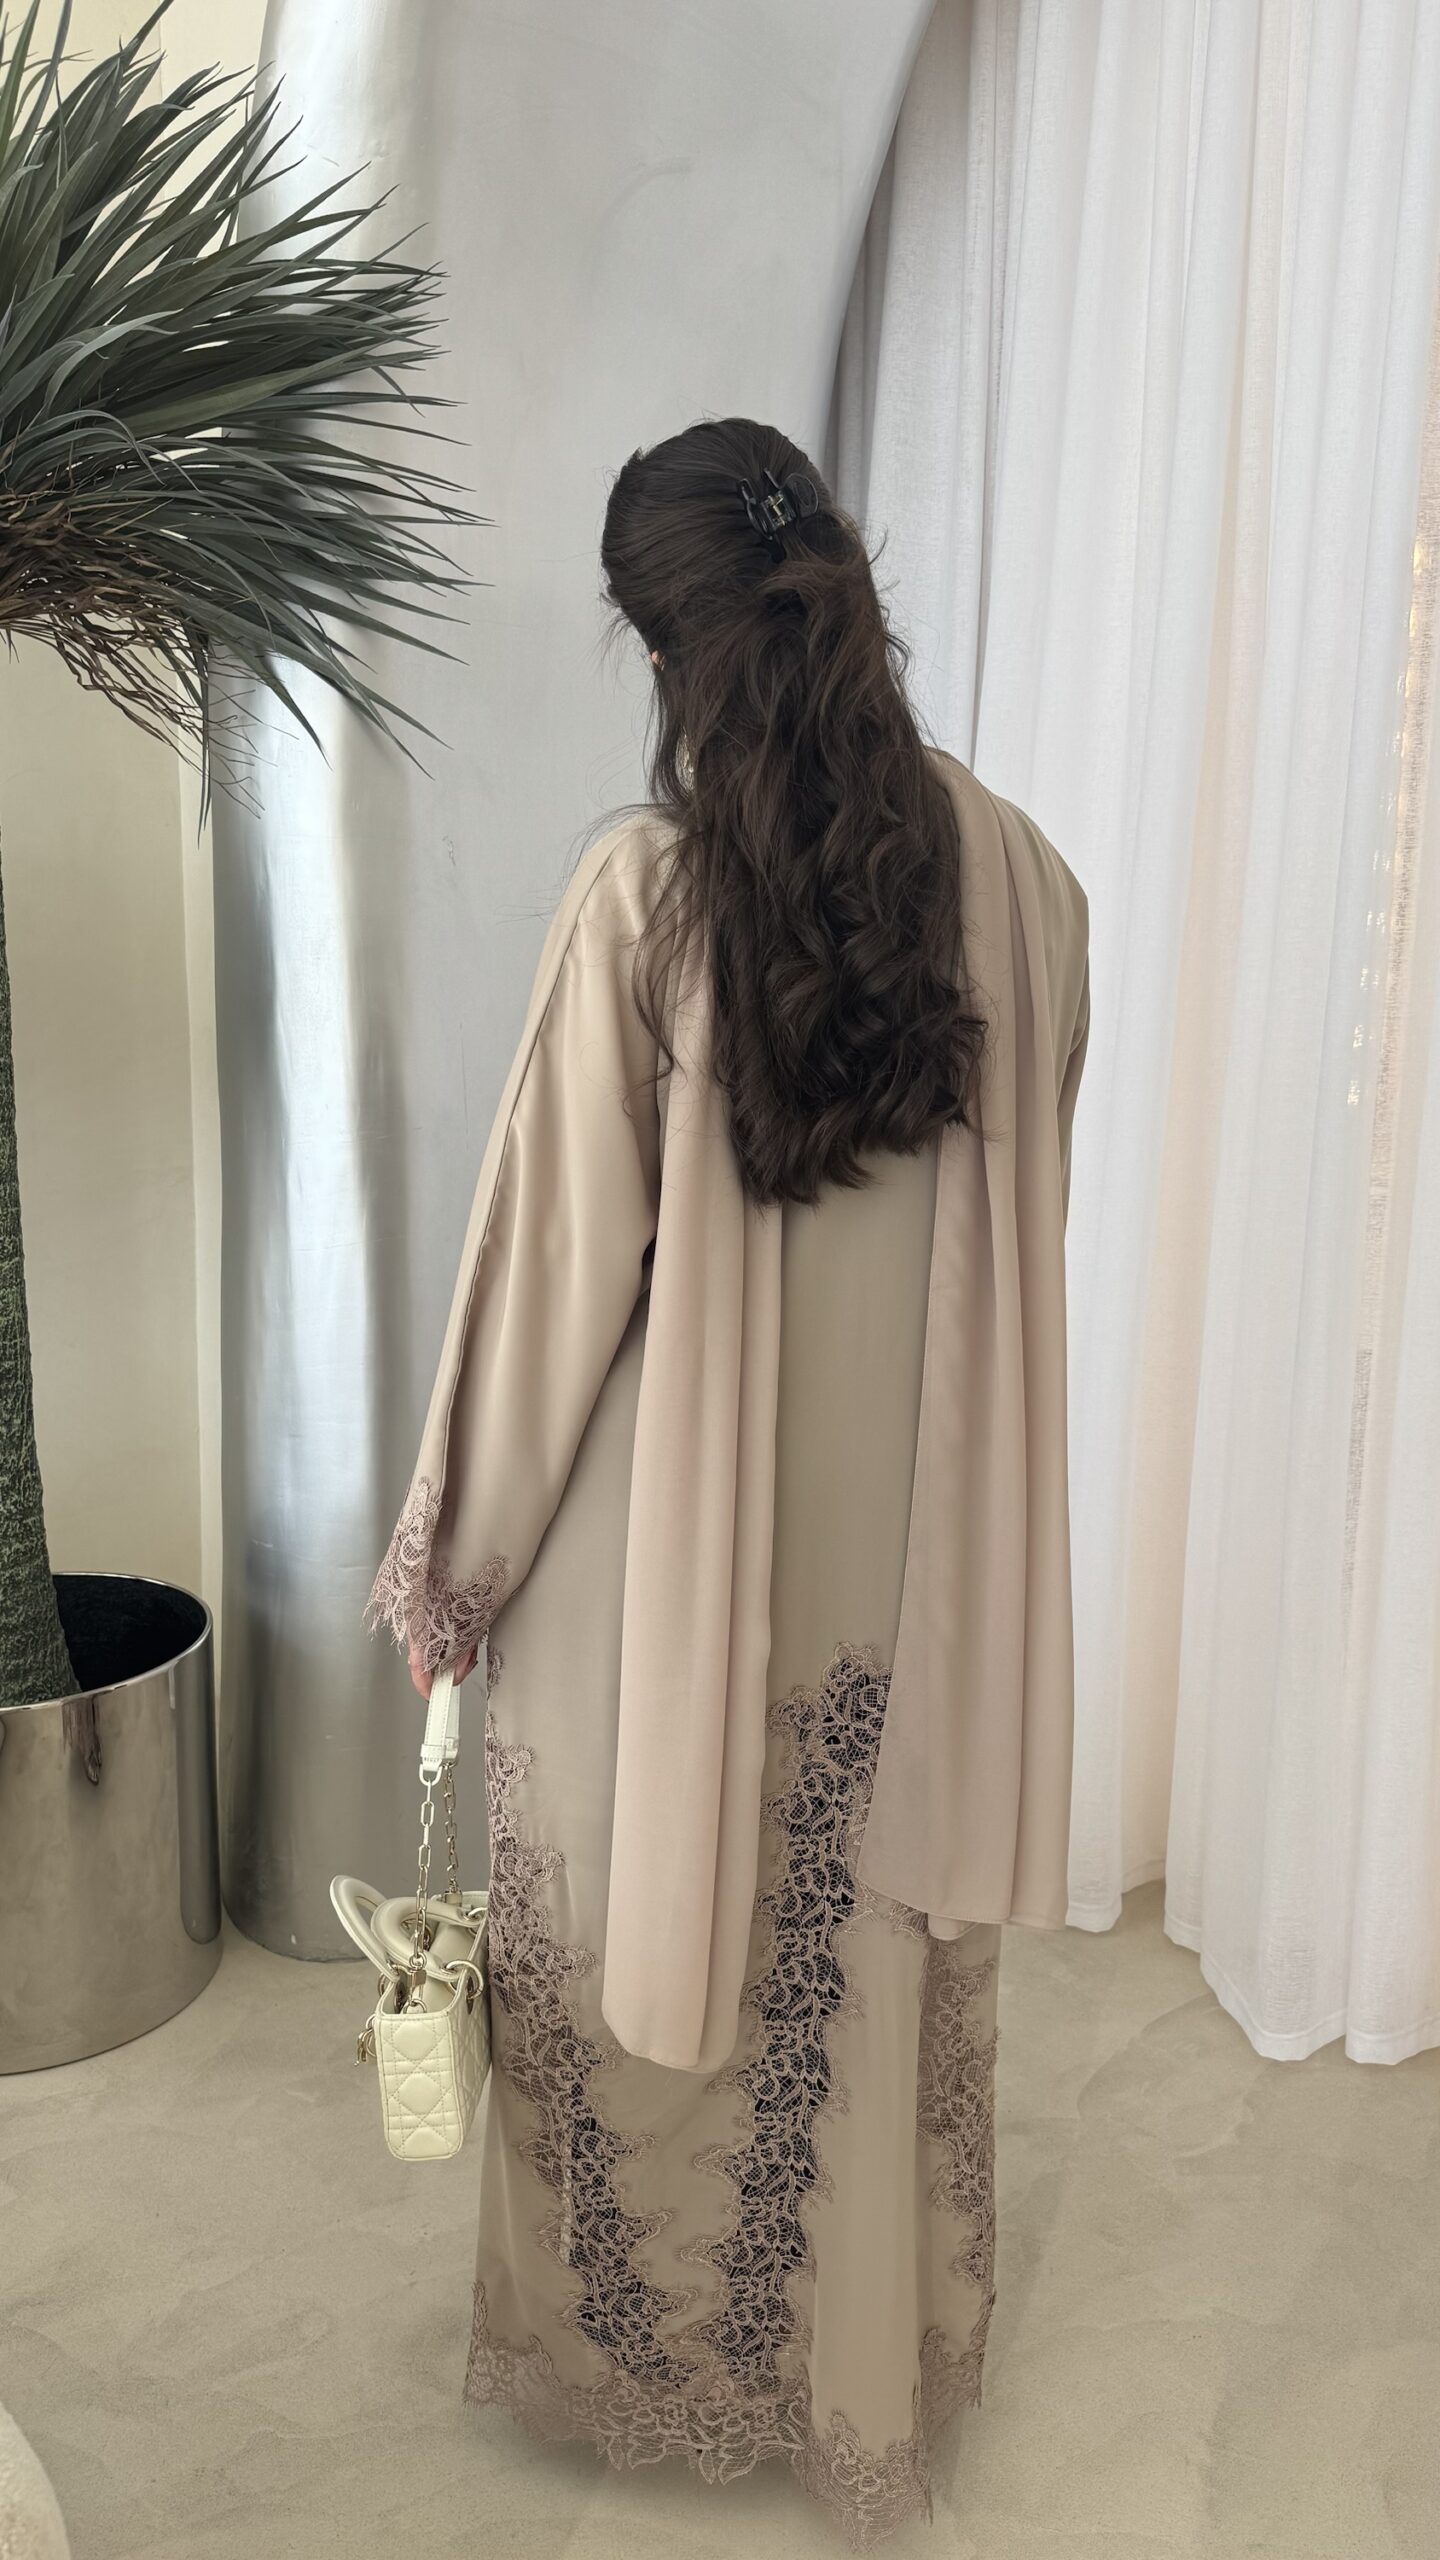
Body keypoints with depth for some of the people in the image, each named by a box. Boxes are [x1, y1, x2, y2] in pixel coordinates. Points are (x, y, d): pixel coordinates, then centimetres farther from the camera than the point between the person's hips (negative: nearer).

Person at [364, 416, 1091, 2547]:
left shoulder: (645, 890, -18)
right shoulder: (1020, 874, -6)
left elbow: (558, 1260, -14)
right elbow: (1023, 1217, 4)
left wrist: (449, 1553, -1)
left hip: (677, 1552, -3)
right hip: (922, 1547, 4)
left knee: (646, 1954, 19)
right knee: (882, 1962, 21)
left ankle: (641, 2359, 42)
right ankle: (874, 2360, 43)